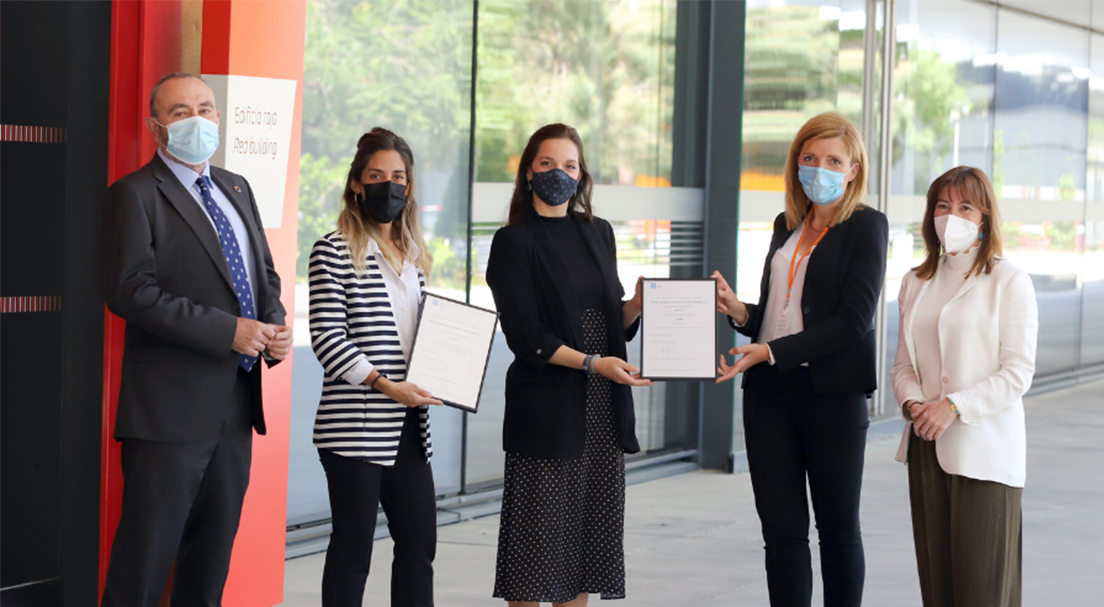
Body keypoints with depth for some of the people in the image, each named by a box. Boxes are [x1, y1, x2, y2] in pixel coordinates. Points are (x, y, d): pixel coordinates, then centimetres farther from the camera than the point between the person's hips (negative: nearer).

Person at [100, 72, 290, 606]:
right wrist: (226, 331, -20)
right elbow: (130, 291, -17)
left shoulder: (236, 189, 16)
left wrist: (275, 326, 0)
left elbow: (264, 274, 23)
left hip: (236, 401, 7)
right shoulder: (135, 195, -7)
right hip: (172, 404, -7)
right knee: (147, 550, -5)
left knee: (214, 547, 14)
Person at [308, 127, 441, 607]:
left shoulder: (414, 257, 15)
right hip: (355, 426, -7)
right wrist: (385, 384, -18)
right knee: (353, 547, -2)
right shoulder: (333, 252, -6)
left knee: (419, 542, 8)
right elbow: (326, 338, -12)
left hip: (409, 427, 7)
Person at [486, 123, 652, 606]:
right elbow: (525, 335, -11)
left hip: (603, 410, 5)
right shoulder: (514, 242, -3)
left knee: (589, 530, 7)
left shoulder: (598, 233, 15)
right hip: (547, 409, -5)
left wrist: (637, 306, -4)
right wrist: (592, 363, -20)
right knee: (539, 531, -3)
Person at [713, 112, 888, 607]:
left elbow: (853, 320, -13)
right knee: (781, 529, 4)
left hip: (832, 394, -5)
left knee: (838, 528, 5)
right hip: (770, 391, 5)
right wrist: (739, 312, -2)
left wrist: (771, 352, -18)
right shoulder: (786, 226, 15)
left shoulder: (866, 226, -4)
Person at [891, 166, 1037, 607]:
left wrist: (955, 406, -19)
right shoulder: (916, 282, 13)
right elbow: (903, 365, 14)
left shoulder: (1008, 281, -4)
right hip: (927, 448, 5)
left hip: (983, 451, -5)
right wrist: (913, 403, -7)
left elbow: (1018, 373, -9)